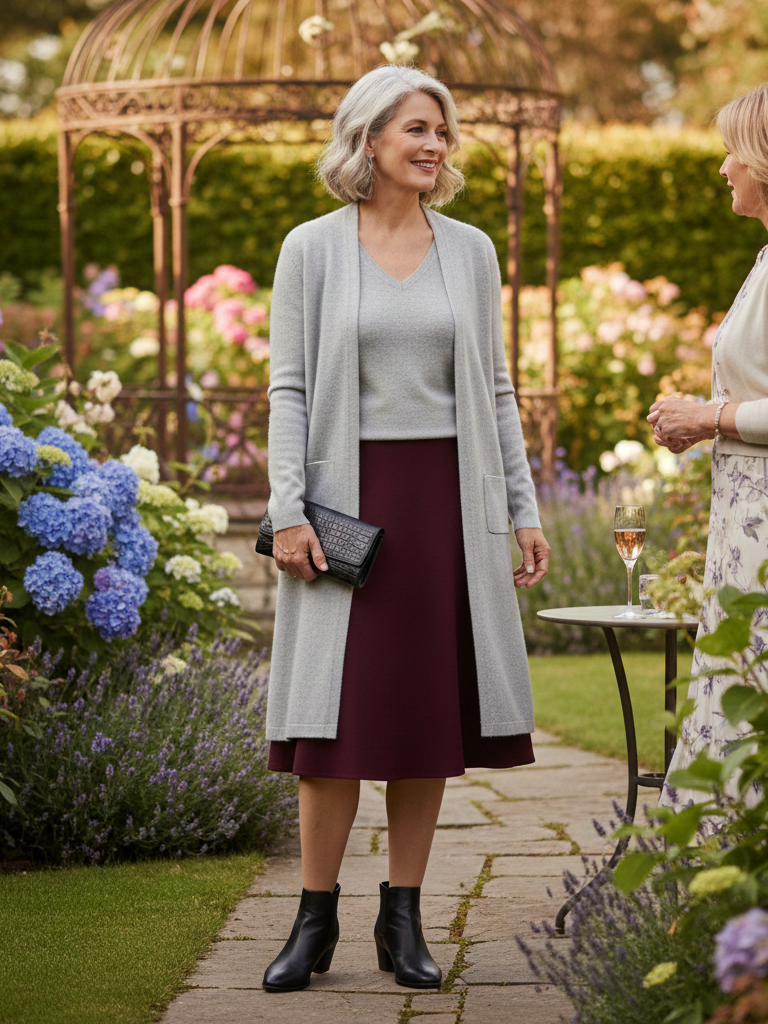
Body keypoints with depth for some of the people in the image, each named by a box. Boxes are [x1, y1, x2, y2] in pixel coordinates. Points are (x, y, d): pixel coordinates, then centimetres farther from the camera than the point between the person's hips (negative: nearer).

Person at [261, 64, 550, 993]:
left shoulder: (471, 251, 8)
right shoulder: (312, 249, 0)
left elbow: (494, 388, 11)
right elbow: (288, 387, -2)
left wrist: (523, 509, 6)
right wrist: (288, 511, -11)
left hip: (447, 498, 3)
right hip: (350, 497, -2)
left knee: (431, 707, 3)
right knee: (339, 708, -3)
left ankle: (402, 919, 11)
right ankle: (316, 919, 6)